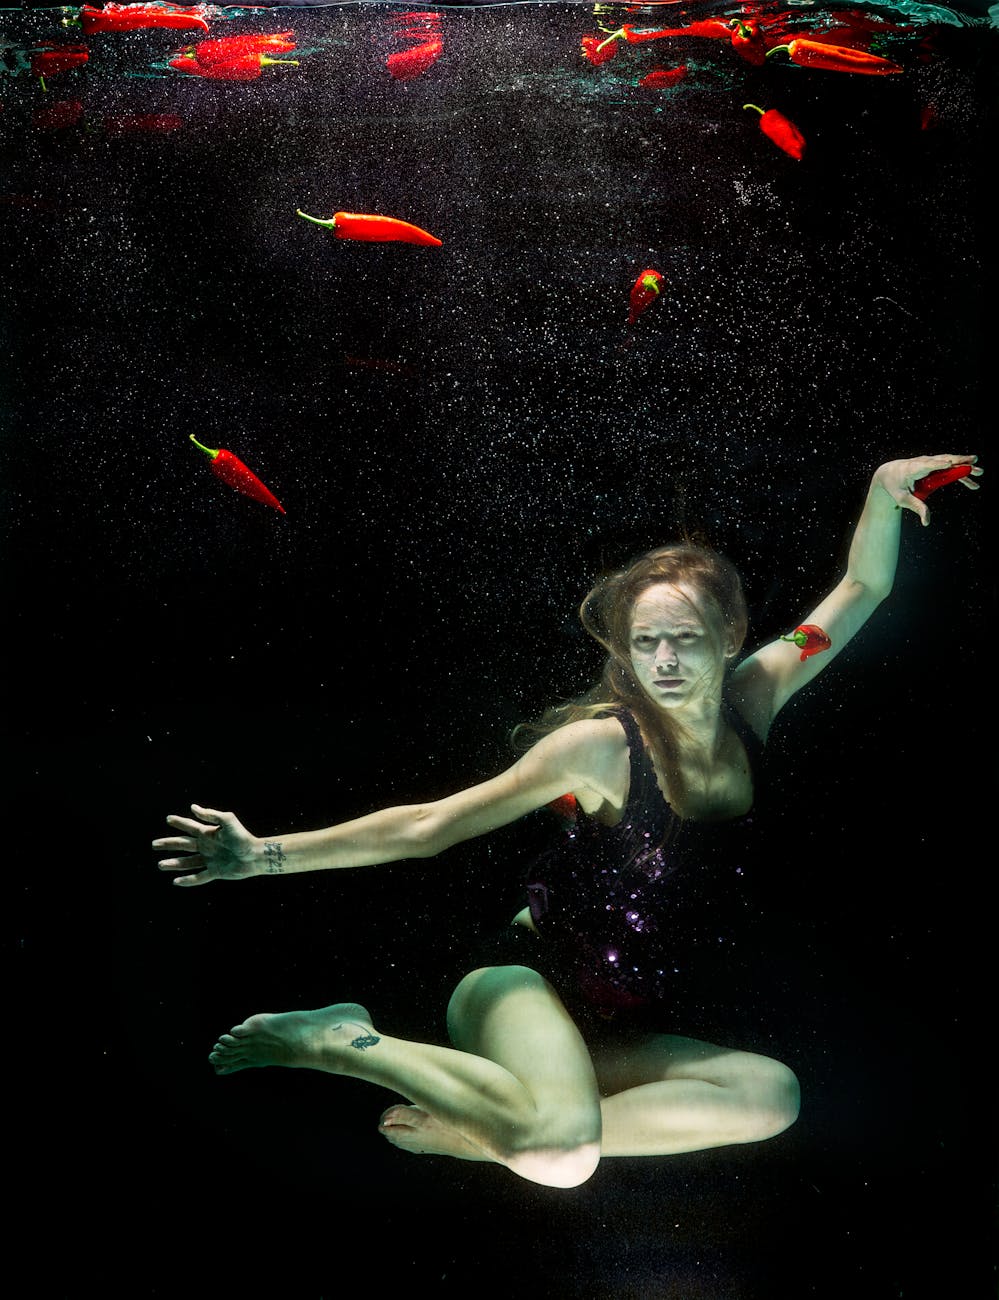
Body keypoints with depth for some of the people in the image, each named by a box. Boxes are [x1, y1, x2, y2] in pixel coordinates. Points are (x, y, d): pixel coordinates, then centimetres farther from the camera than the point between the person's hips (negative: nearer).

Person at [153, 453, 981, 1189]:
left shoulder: (752, 699, 0)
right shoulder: (602, 742, -14)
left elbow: (861, 589, 9)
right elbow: (429, 827, -14)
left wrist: (885, 490, -9)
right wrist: (268, 856, -19)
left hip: (622, 1028, 6)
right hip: (526, 984, -6)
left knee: (772, 1094, -22)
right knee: (562, 1147, -36)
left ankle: (484, 1131, -20)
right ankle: (349, 1042, -13)